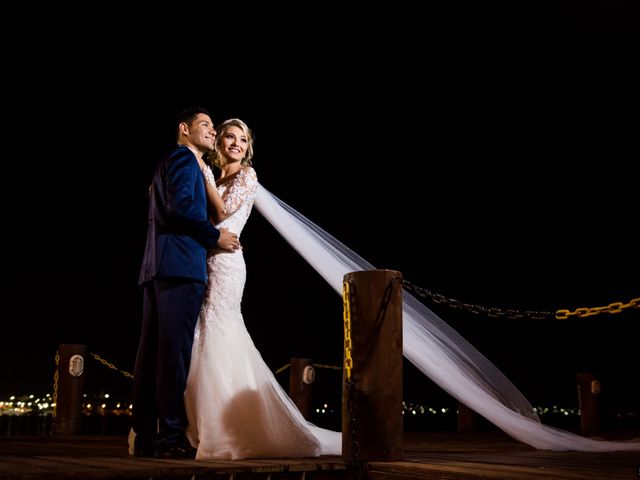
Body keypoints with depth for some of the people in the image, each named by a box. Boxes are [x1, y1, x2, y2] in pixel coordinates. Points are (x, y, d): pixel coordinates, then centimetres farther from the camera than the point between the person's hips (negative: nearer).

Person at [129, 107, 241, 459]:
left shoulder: (168, 163, 30)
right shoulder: (184, 158, 0)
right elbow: (181, 205, -16)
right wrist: (216, 235, -7)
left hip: (157, 268, 10)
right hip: (180, 265, -10)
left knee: (153, 350, 5)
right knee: (175, 349, -11)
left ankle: (143, 435, 7)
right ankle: (170, 435, -11)